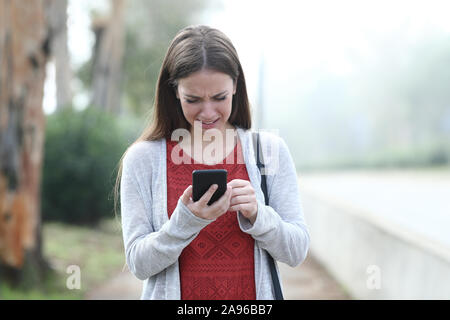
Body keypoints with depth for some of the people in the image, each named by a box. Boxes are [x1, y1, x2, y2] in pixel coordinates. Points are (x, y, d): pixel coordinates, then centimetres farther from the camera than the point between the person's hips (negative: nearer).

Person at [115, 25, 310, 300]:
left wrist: (256, 215, -15)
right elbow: (139, 264, -5)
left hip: (255, 295, 0)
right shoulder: (142, 158, -3)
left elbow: (297, 252, 1)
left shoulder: (270, 150, 1)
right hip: (176, 293, 0)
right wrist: (186, 220, -19)